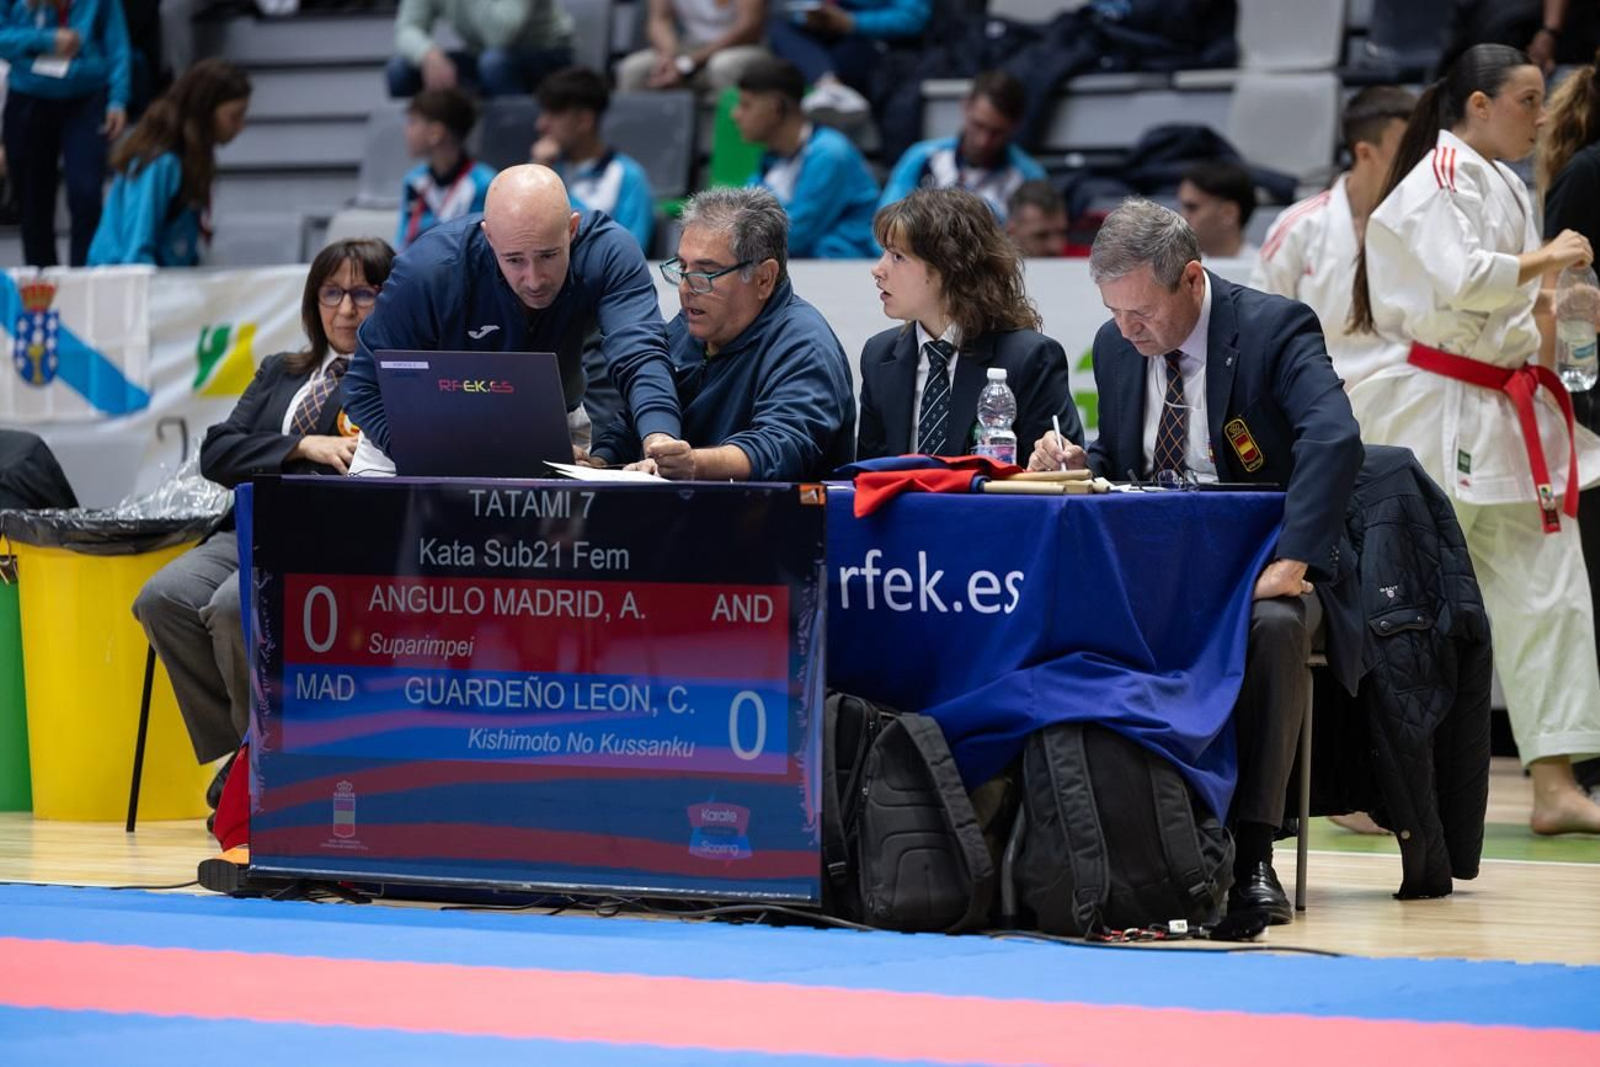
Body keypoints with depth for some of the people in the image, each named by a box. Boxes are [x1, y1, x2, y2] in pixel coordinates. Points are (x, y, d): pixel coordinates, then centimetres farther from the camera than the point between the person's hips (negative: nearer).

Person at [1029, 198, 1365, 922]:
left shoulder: (1276, 328, -12)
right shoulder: (1116, 345, 8)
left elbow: (1334, 439, -28)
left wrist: (1288, 565, -37)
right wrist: (1076, 461, -4)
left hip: (1260, 566, -5)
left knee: (1275, 626, -38)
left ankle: (1251, 852, -32)